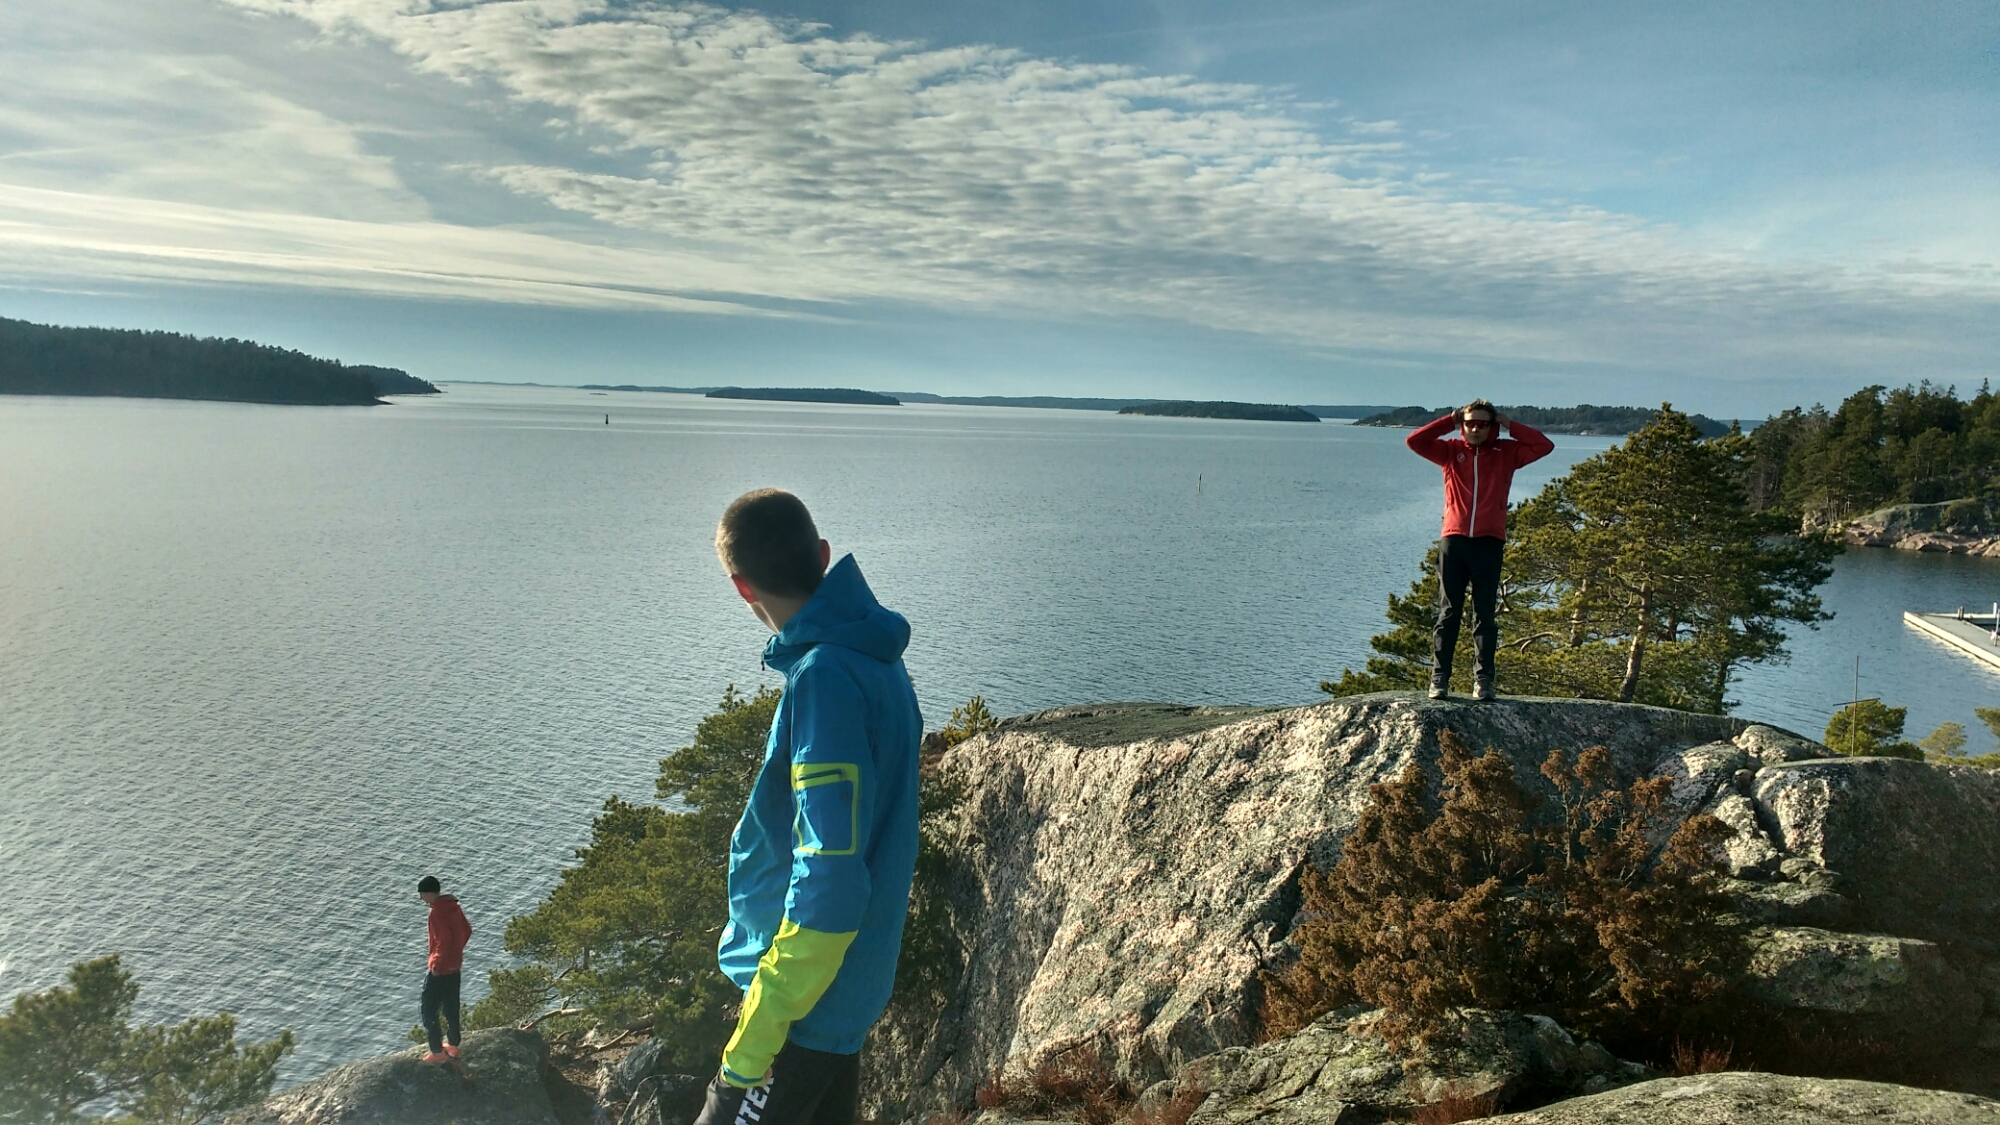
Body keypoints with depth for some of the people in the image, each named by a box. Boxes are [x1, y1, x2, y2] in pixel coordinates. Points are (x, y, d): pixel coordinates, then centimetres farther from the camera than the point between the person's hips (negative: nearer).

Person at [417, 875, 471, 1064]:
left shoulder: (437, 911, -22)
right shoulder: (452, 905, 5)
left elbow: (445, 940, -29)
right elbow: (466, 931, 12)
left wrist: (436, 965, -20)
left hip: (440, 969, -9)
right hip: (454, 965, 9)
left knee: (429, 1011, 3)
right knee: (451, 1007, 19)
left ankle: (437, 1052, 5)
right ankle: (453, 1045, 29)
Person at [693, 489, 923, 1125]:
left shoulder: (824, 678, -24)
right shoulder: (875, 661, 6)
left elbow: (828, 885, -27)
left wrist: (755, 1037, -21)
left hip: (806, 1008, -9)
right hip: (847, 998, 9)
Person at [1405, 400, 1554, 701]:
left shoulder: (1506, 452, 11)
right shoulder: (1451, 450, 10)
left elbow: (1545, 445, 4)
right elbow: (1414, 441, 1)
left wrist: (1508, 424, 5)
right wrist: (1450, 420, 3)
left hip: (1489, 542, 0)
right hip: (1453, 540, 0)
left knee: (1485, 614, 2)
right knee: (1448, 612, 0)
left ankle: (1483, 679, 3)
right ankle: (1439, 678, 0)